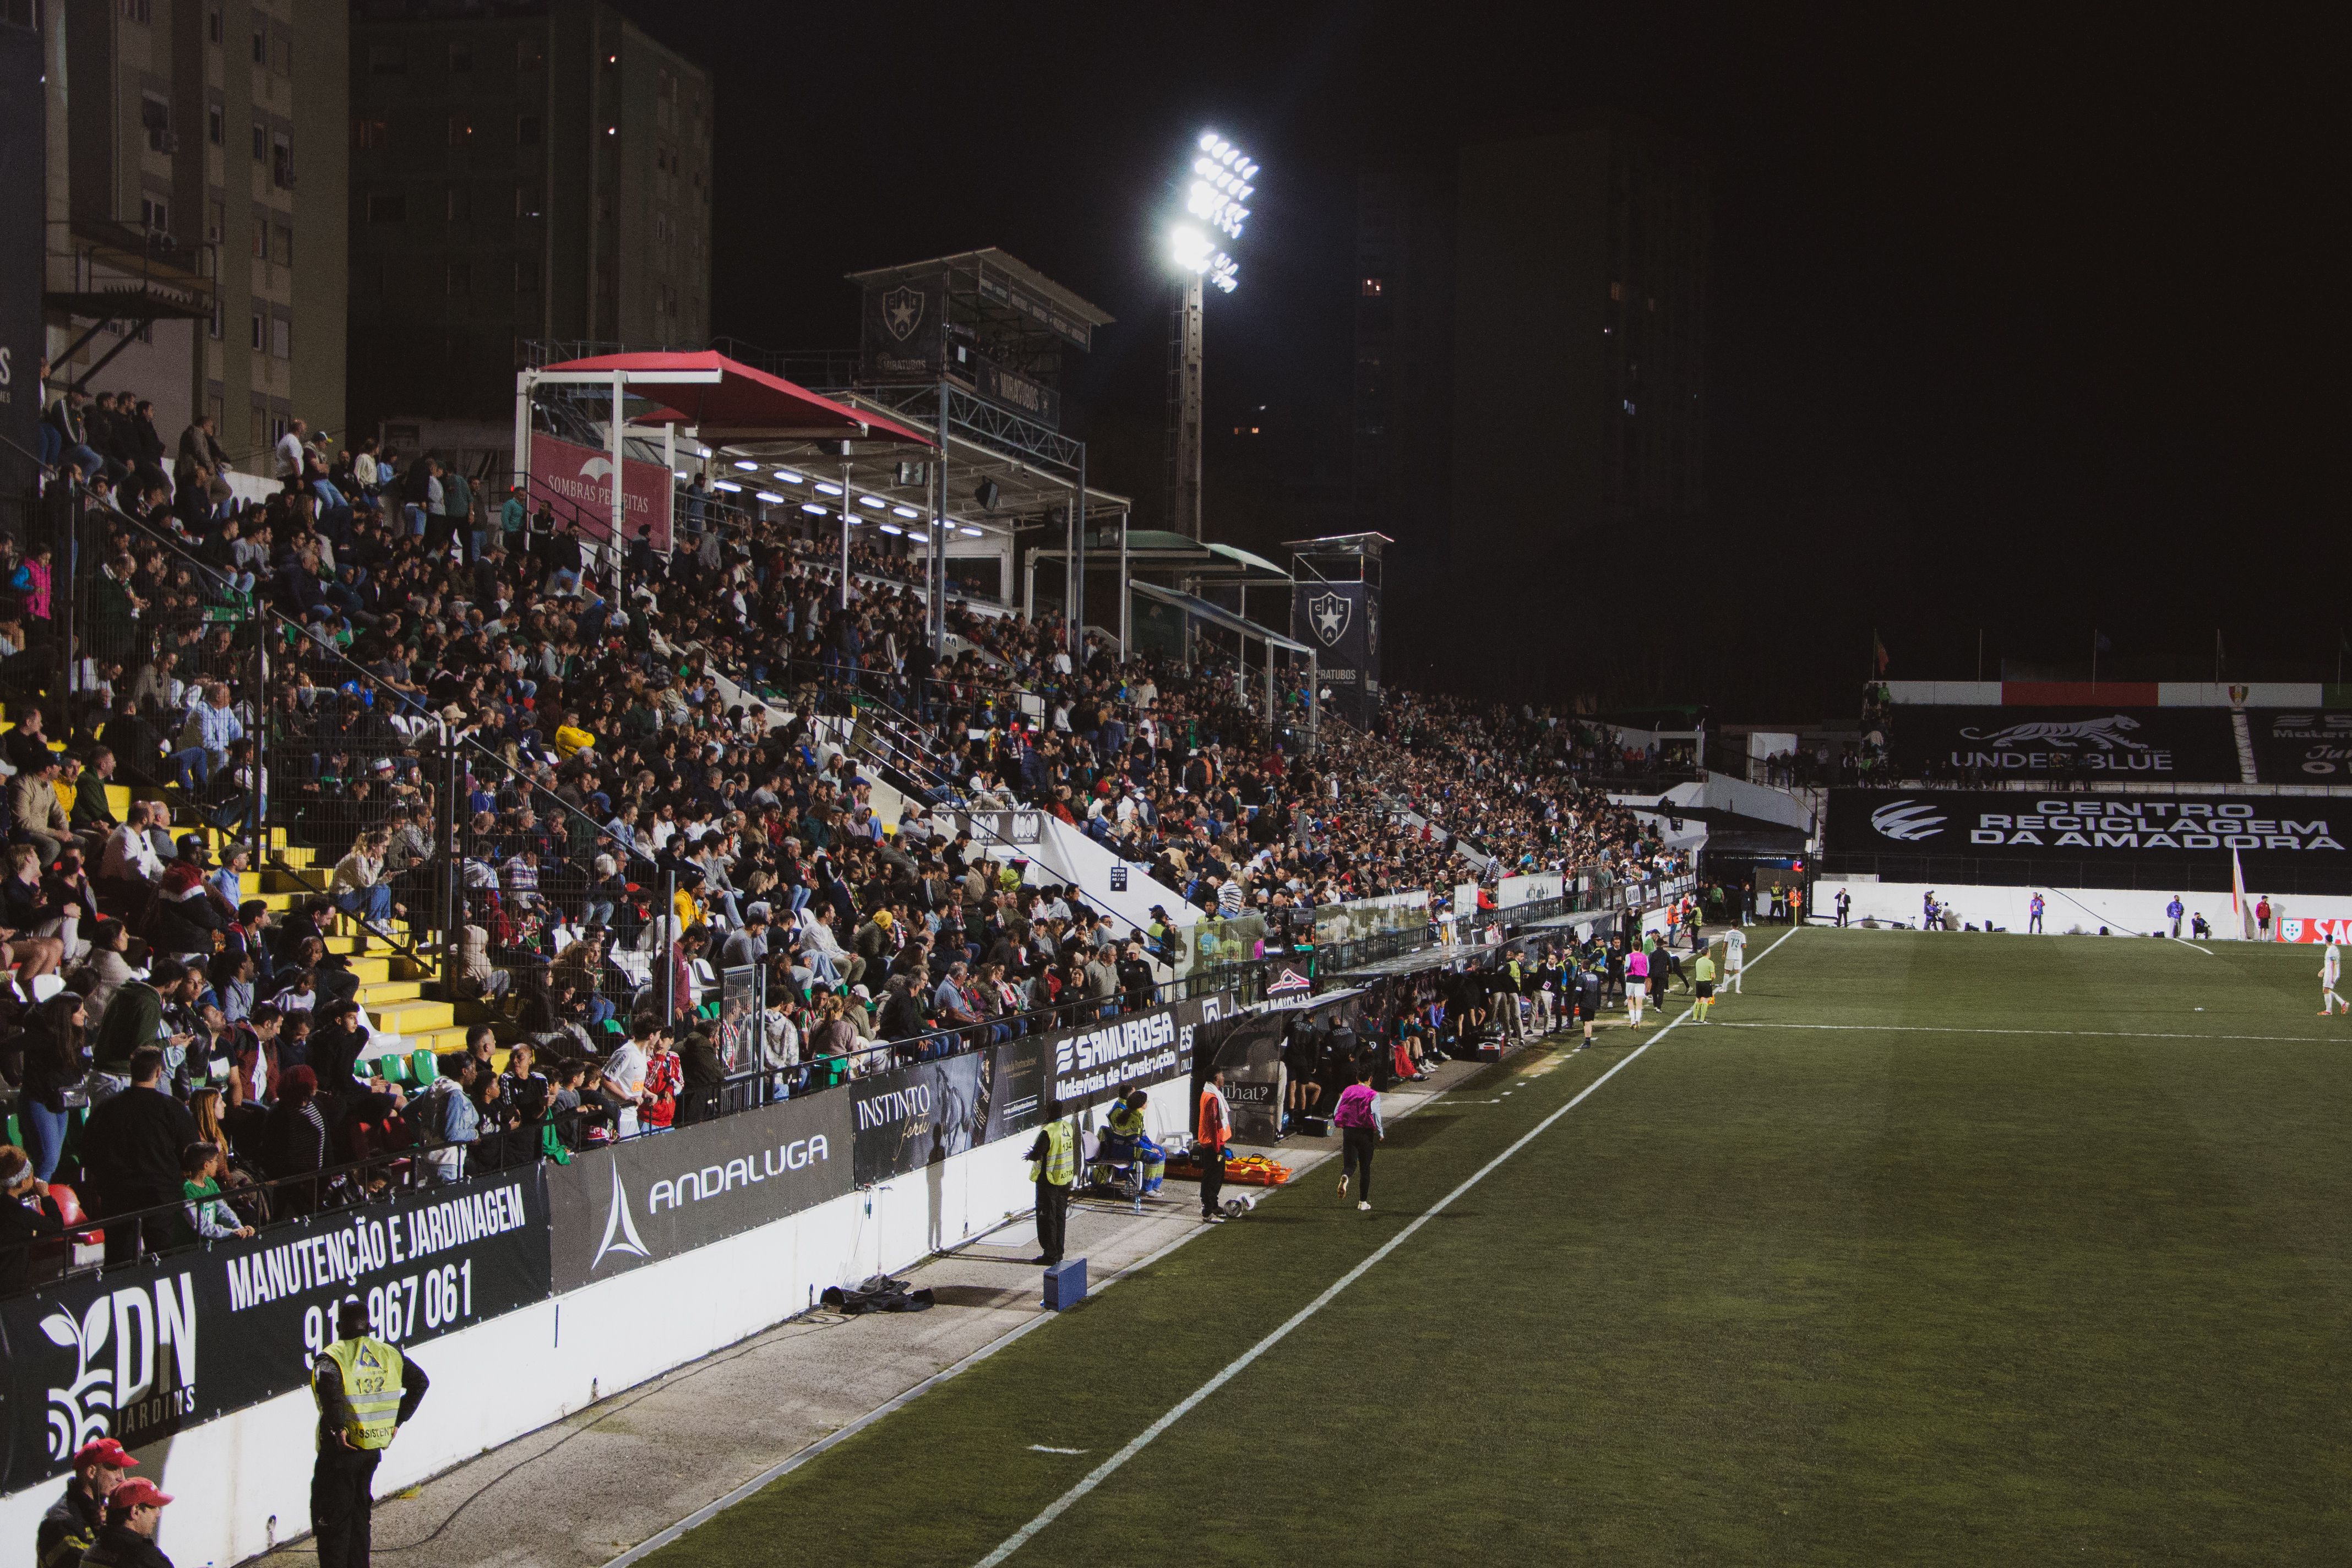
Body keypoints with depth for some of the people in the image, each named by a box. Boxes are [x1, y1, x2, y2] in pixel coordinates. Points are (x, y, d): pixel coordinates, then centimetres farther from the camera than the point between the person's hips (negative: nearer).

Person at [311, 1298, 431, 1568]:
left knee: (332, 1517, 3)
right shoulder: (388, 1354, 8)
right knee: (360, 1515, 20)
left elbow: (329, 1381, -33)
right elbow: (420, 1381, 9)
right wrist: (398, 1419, 9)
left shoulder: (331, 1357, -10)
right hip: (374, 1448, 6)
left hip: (340, 1448, -6)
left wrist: (338, 1428, -28)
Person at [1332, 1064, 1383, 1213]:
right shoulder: (1373, 1096, -7)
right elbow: (1375, 1114, -18)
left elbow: (1336, 1113, 4)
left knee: (1350, 1164, 8)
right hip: (1365, 1134, -2)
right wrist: (1380, 1133, -6)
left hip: (1348, 1132, 2)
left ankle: (1345, 1177, -30)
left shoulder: (1347, 1091, 4)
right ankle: (1363, 1202, 15)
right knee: (1365, 1168, 10)